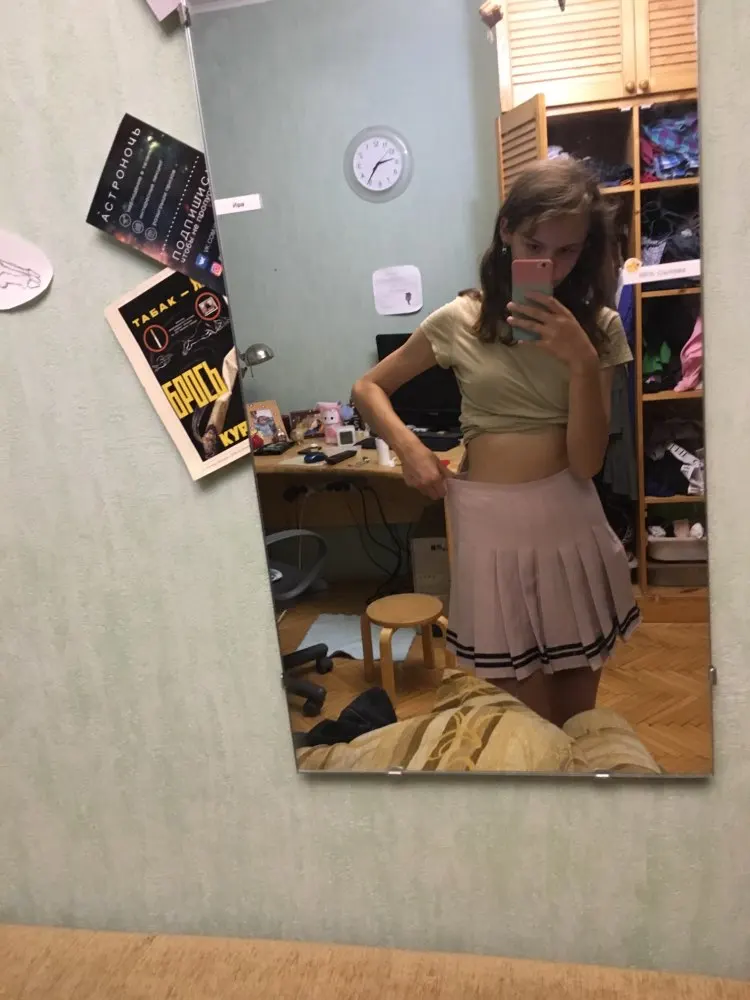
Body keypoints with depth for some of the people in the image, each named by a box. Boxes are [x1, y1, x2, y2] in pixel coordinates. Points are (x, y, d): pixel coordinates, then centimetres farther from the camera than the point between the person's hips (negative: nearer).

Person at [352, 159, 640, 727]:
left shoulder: (598, 327, 0)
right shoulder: (460, 321, -2)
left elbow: (586, 462, -8)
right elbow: (369, 388, 8)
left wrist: (581, 361, -19)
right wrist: (408, 446, -10)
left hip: (571, 519, 2)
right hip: (491, 522, -2)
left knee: (580, 715, 16)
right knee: (534, 726, 8)